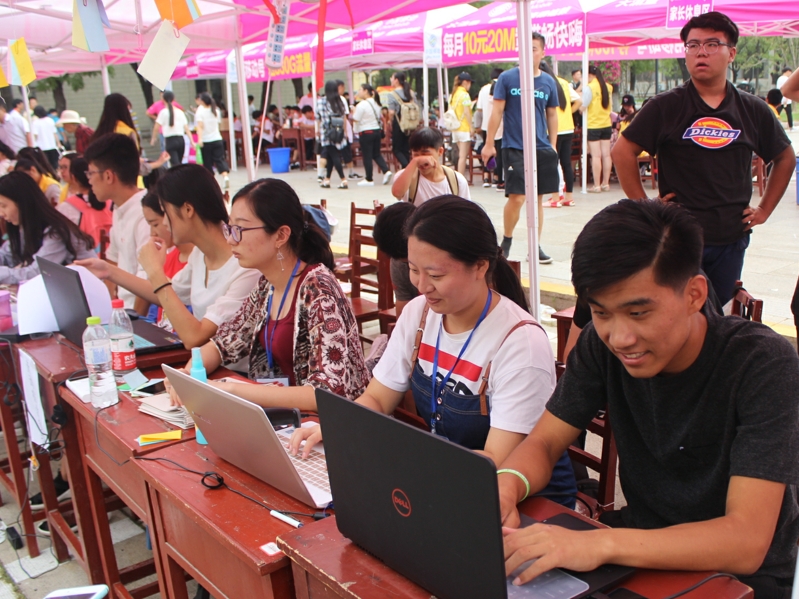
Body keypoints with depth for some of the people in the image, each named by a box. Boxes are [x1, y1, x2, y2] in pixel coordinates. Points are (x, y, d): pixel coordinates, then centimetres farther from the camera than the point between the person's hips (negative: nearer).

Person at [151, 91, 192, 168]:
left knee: (175, 165, -11)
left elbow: (156, 128, -5)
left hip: (170, 141, -5)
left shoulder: (163, 112, -4)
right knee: (178, 163, 18)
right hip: (181, 140, 5)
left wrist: (153, 139, 9)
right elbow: (187, 129, 5)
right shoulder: (180, 112, 9)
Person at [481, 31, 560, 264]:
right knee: (516, 197, -9)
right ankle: (506, 241, 14)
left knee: (538, 198, 6)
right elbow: (497, 111, -2)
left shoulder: (549, 82, 7)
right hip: (514, 148, -3)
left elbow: (552, 115, 13)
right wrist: (489, 143, -5)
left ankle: (536, 247, 15)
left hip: (542, 149, 3)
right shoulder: (507, 78, -2)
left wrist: (553, 144, 7)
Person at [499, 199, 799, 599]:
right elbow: (543, 442, -5)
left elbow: (747, 541, -30)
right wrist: (507, 485, -29)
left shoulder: (763, 365, -23)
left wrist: (602, 544, -43)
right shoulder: (602, 344, -10)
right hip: (643, 544, 5)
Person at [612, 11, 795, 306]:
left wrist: (765, 209, 11)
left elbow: (785, 157, 18)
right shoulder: (665, 107, -5)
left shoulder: (753, 110, 4)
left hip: (732, 240, 3)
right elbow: (623, 151, -4)